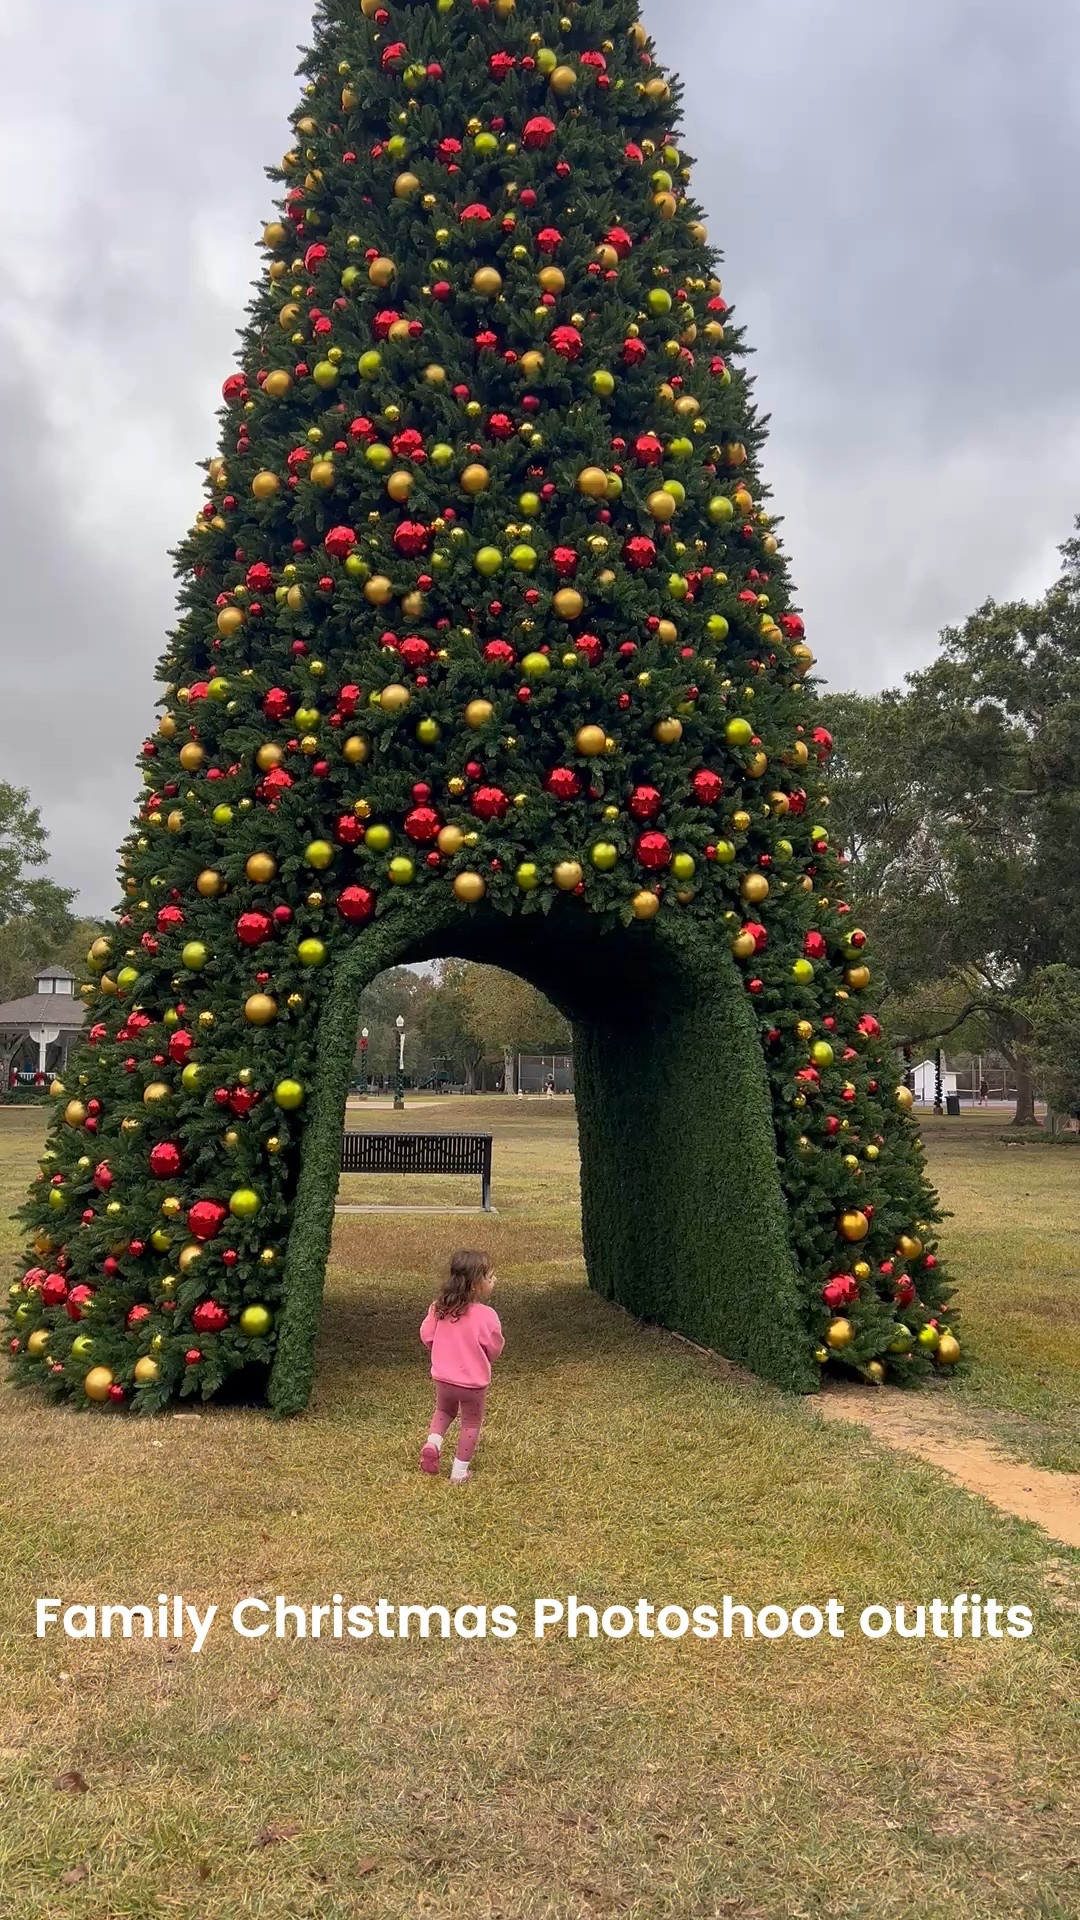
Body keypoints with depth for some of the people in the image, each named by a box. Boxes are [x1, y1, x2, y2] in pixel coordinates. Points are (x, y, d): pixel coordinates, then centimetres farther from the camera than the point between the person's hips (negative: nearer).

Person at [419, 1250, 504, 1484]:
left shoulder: (439, 1308, -11)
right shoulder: (486, 1316, -23)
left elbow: (426, 1336, -3)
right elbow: (495, 1349, -12)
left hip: (443, 1377, 4)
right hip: (474, 1381, -4)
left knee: (444, 1410, 31)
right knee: (470, 1424, 17)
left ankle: (433, 1441, 8)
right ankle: (459, 1472, 22)